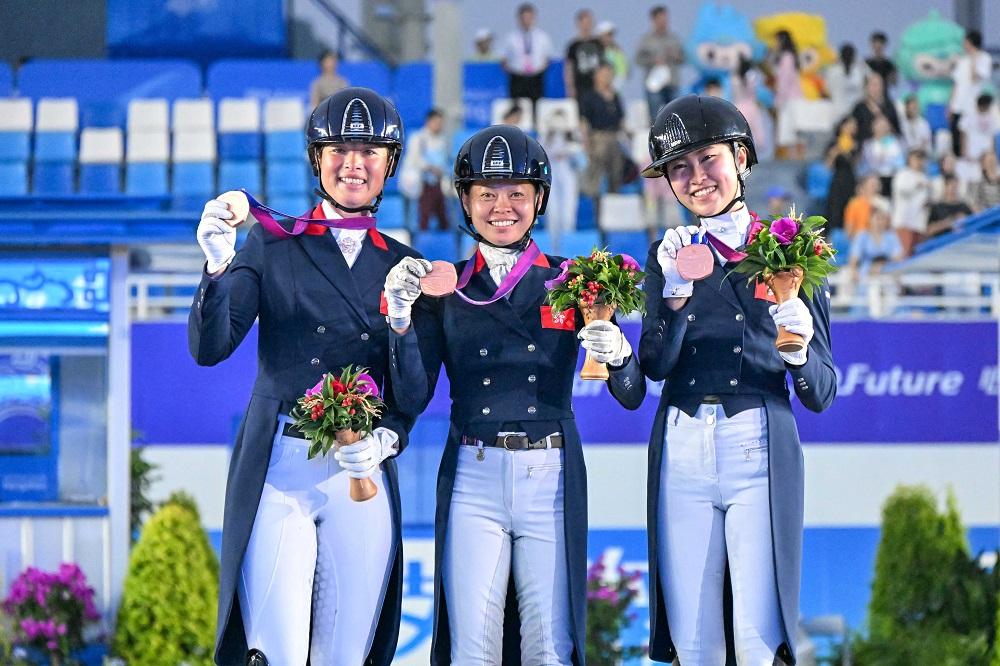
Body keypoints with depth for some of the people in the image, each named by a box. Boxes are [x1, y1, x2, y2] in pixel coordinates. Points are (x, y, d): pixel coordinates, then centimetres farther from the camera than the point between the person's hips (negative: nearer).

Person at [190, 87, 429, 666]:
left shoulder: (404, 266, 11)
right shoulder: (270, 244, 5)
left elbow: (413, 390, 11)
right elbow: (210, 348, -5)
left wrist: (388, 439, -9)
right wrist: (219, 266, -20)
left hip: (362, 478, 2)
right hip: (277, 472, -2)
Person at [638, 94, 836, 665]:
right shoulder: (669, 256, 11)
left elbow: (821, 394, 4)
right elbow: (655, 366, -1)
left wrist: (798, 352, -17)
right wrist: (676, 292, -14)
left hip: (760, 451, -2)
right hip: (682, 452, 3)